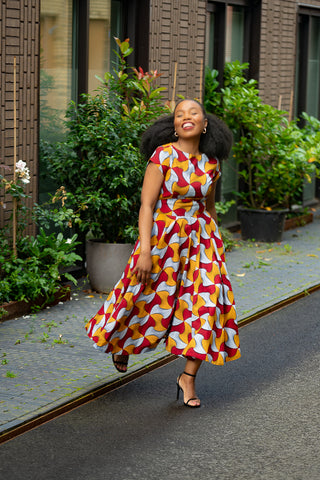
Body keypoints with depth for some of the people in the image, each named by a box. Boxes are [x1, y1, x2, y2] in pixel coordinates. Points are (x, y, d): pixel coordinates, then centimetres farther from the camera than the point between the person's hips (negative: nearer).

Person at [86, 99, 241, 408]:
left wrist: (216, 243, 23)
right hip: (163, 238, -4)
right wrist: (145, 251, -22)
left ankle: (188, 377, 5)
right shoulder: (163, 155, -13)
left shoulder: (211, 162, 2)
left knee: (206, 300, -7)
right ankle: (121, 341, 45)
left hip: (200, 238, 4)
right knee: (150, 300, 11)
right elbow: (146, 205, -15)